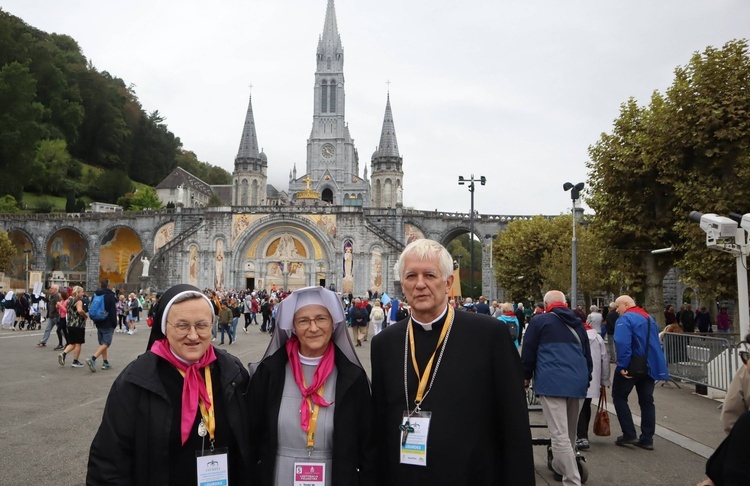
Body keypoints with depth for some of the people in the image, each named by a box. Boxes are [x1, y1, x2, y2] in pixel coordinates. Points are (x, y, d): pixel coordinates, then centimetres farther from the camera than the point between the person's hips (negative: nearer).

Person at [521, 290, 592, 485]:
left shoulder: (539, 321, 6)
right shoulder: (577, 323, 22)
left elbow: (528, 352, 4)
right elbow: (587, 354, 27)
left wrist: (526, 376, 17)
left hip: (551, 382, -6)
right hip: (578, 382, 6)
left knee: (560, 435, -7)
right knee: (570, 433, 20)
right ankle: (560, 468, 36)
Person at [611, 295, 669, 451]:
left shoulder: (625, 318, -12)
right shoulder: (649, 318, 15)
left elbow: (622, 343, -25)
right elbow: (655, 343, 22)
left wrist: (622, 366, -23)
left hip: (631, 367, -7)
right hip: (650, 366, 8)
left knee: (619, 397, 7)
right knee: (647, 401, 11)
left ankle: (629, 434, 2)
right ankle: (647, 439, 13)